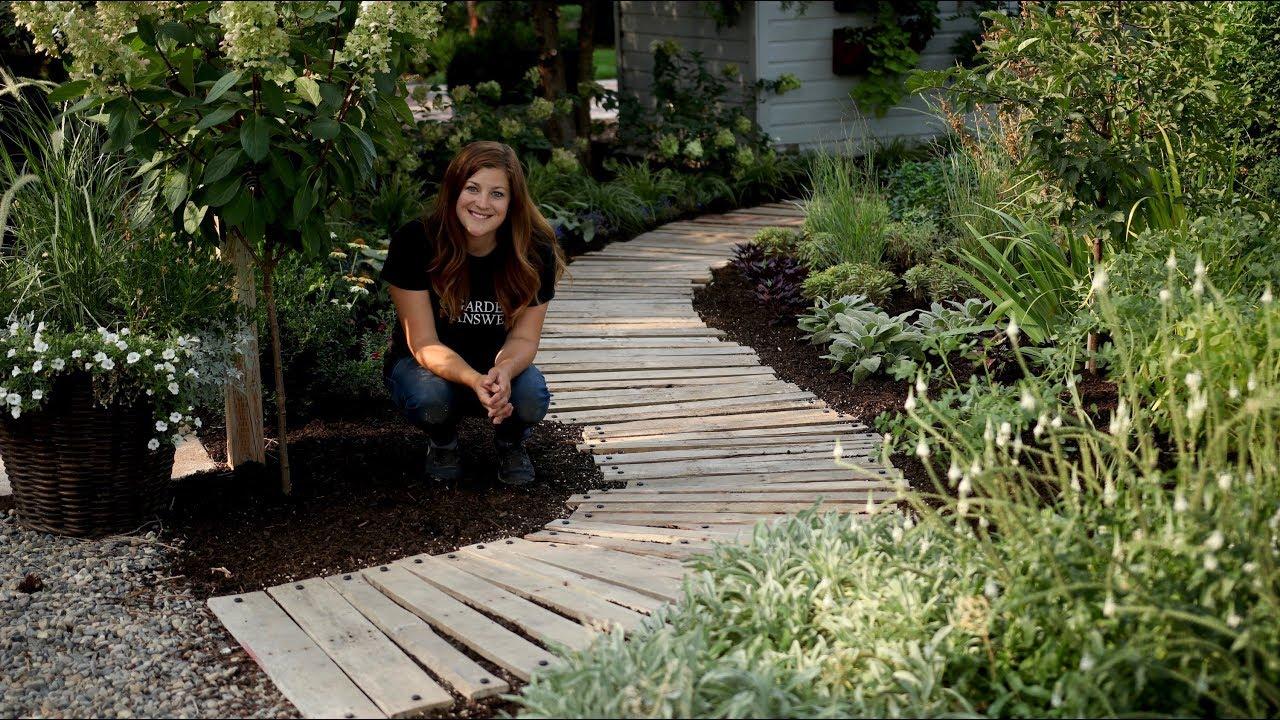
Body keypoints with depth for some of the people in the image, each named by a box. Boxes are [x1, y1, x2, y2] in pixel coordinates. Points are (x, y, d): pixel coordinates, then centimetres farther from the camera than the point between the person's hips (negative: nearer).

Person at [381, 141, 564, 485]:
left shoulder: (535, 251, -17)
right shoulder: (414, 243, -23)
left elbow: (523, 337, -12)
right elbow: (424, 343, -22)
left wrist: (503, 371, -38)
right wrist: (475, 381, -43)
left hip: (499, 367, 1)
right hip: (427, 365, -1)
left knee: (531, 397, -31)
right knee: (429, 398, -35)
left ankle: (510, 443, 8)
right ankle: (442, 442, 4)